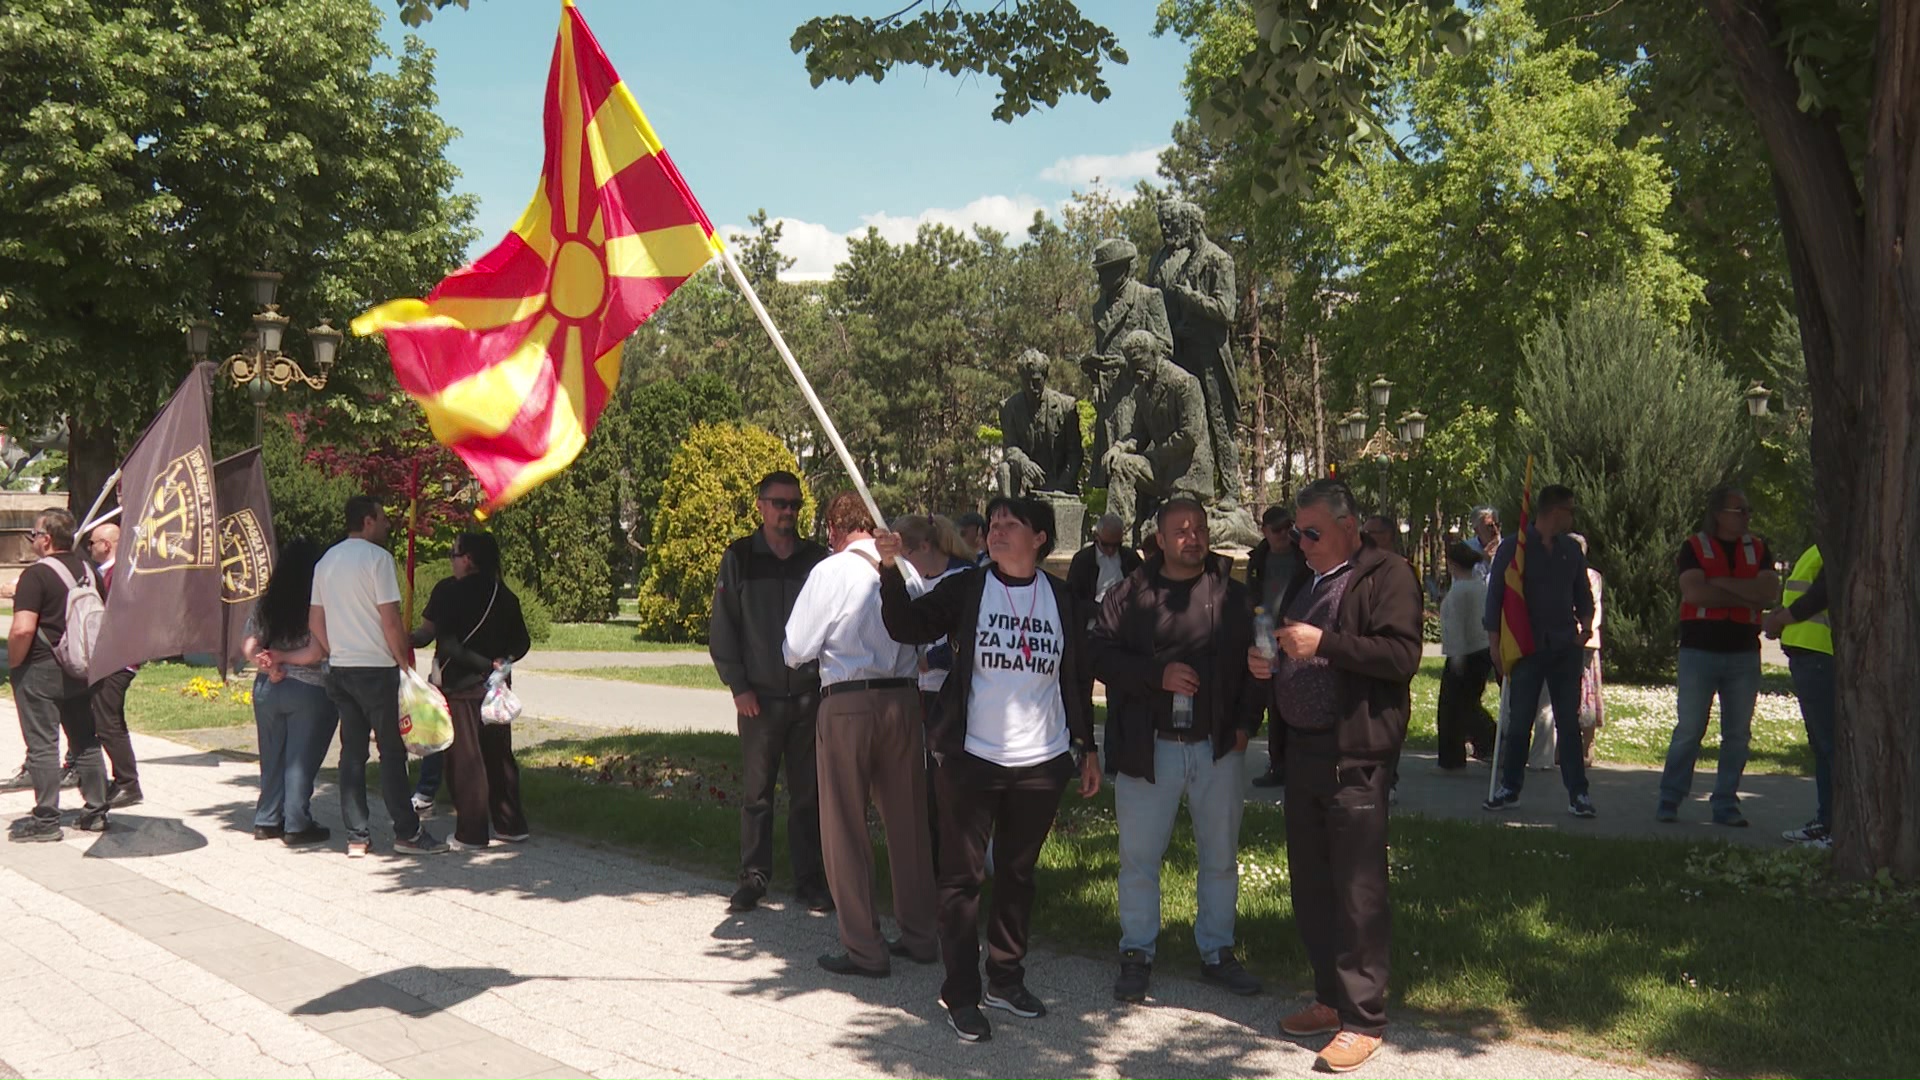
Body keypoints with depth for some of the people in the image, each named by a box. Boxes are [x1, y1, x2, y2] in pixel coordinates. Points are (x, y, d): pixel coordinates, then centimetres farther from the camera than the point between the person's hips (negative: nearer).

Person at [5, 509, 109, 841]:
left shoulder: (37, 574, -15)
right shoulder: (88, 572, 8)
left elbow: (22, 629, -23)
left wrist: (13, 664, -9)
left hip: (40, 670, -7)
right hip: (80, 671, 7)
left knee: (42, 745, -1)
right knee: (86, 743, 12)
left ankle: (45, 820, 2)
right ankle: (95, 812, 17)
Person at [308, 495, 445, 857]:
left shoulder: (326, 561, 13)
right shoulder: (377, 557, -10)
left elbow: (315, 620, 15)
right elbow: (390, 620, -14)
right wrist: (405, 663, -6)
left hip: (339, 669, 7)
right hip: (375, 668, -7)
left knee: (352, 752, 9)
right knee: (392, 752, -1)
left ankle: (356, 836, 10)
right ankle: (406, 832, 3)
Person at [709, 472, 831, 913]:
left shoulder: (817, 559, 5)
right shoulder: (739, 558, 2)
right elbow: (722, 628, 3)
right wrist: (738, 686, -4)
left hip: (809, 695, 1)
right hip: (758, 698, -1)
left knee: (809, 793, 6)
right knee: (757, 792, 5)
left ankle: (810, 880, 15)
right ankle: (753, 877, 17)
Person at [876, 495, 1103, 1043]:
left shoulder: (1061, 598, 5)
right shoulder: (965, 590, 0)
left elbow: (1078, 679, 10)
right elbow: (908, 627, -12)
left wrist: (1087, 748, 10)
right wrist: (891, 570, -26)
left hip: (1042, 762, 2)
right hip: (971, 757, -2)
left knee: (1018, 873, 13)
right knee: (963, 875, 1)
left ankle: (1006, 979, 26)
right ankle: (961, 994, 10)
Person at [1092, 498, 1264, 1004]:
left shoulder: (1234, 596, 6)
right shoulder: (1131, 594, 0)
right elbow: (1101, 653, -6)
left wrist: (1245, 722, -1)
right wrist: (1158, 674, -17)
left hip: (1218, 747, 2)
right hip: (1148, 748, -2)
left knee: (1221, 855, 12)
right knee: (1139, 857, 4)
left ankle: (1217, 952, 26)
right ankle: (1136, 954, 18)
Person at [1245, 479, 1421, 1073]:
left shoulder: (1387, 575, -6)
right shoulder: (1304, 579, 19)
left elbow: (1402, 654, -18)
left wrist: (1323, 643, -21)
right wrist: (1266, 662, 7)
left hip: (1353, 756, -8)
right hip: (1302, 749, 8)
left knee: (1358, 890, -4)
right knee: (1309, 884, 14)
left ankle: (1363, 1019, 5)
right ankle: (1330, 997, 27)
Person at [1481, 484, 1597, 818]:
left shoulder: (1571, 549, 13)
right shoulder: (1513, 547, 0)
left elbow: (1582, 593, 21)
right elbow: (1495, 596, 1)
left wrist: (1585, 622, 0)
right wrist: (1496, 643, -4)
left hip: (1565, 648, 3)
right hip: (1527, 648, -3)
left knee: (1569, 722, 2)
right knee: (1519, 721, 3)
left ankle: (1578, 793, 6)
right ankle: (1509, 787, 15)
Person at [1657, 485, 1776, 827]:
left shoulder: (1758, 549, 11)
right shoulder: (1694, 547, 2)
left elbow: (1770, 591, -6)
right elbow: (1694, 591, -15)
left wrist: (1721, 583, -12)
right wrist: (1747, 595, -9)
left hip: (1744, 654, 3)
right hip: (1699, 650, -3)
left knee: (1738, 734, 5)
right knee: (1689, 730, -3)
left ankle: (1726, 804, 13)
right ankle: (1669, 800, 6)